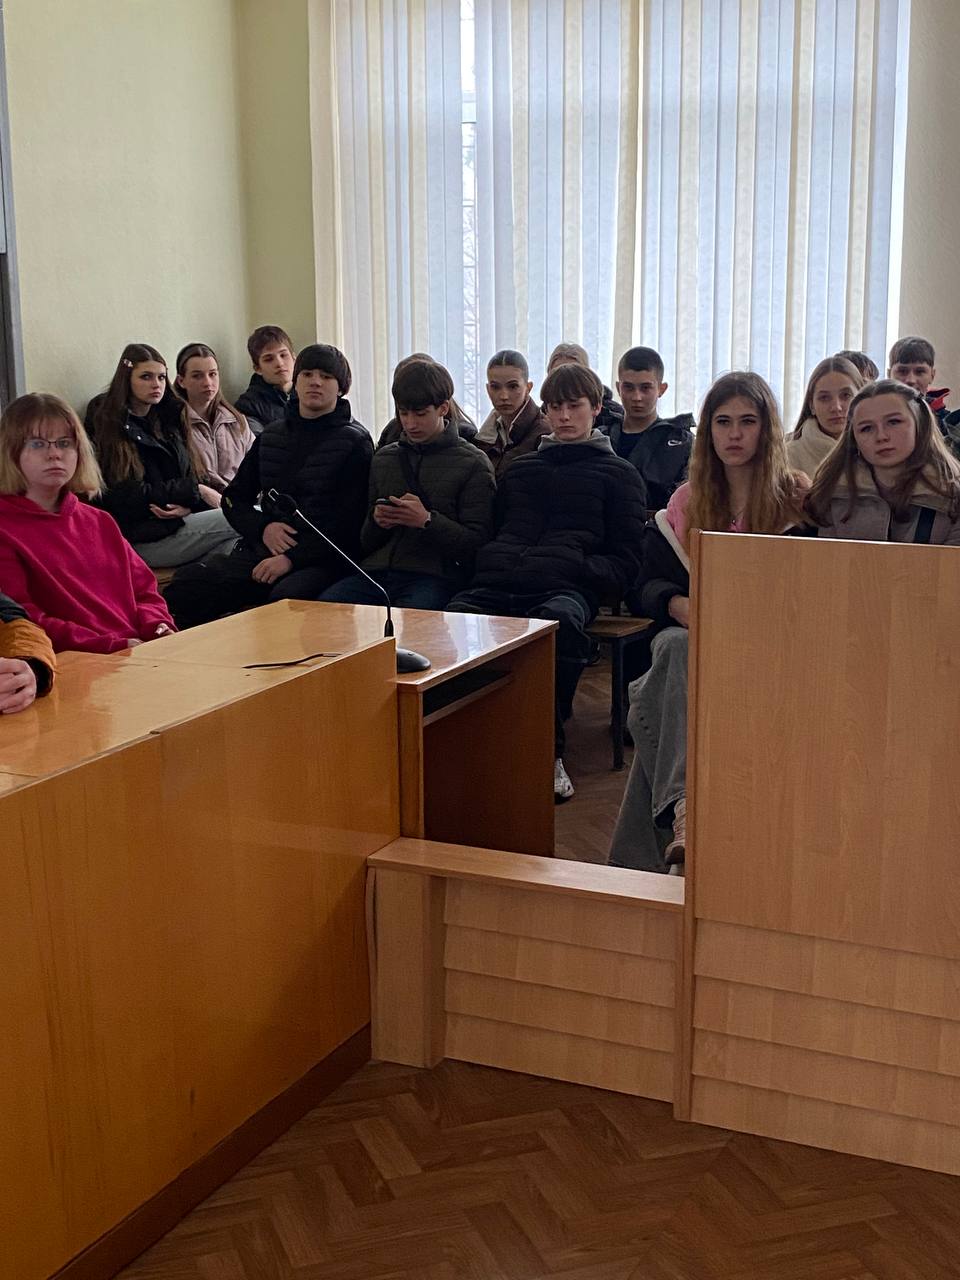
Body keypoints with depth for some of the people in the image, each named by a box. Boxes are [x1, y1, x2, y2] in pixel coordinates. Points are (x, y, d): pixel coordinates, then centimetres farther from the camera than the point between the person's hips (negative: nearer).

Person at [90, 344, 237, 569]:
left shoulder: (169, 419, 20)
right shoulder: (112, 428, -1)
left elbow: (193, 477, 13)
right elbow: (131, 496, -8)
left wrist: (189, 507, -11)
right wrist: (196, 491, -8)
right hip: (142, 540, -6)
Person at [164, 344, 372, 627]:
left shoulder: (355, 442, 3)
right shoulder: (271, 436, 20)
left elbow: (351, 522, -6)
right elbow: (234, 498, 23)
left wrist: (292, 558, -16)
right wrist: (262, 528, 0)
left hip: (322, 559, -5)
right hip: (263, 550, 5)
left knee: (288, 597, -40)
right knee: (186, 584, -20)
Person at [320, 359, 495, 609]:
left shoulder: (472, 463, 7)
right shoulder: (383, 458, 22)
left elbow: (477, 542, -2)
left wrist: (427, 521, -15)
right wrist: (376, 521, 2)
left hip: (434, 576, -4)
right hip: (376, 570, 4)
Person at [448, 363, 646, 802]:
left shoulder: (617, 473, 23)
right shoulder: (519, 469, 36)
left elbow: (624, 561, 14)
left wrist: (581, 568, -6)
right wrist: (490, 563, 10)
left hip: (563, 586, -3)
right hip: (497, 583, 3)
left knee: (560, 622, -43)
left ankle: (549, 750, -30)